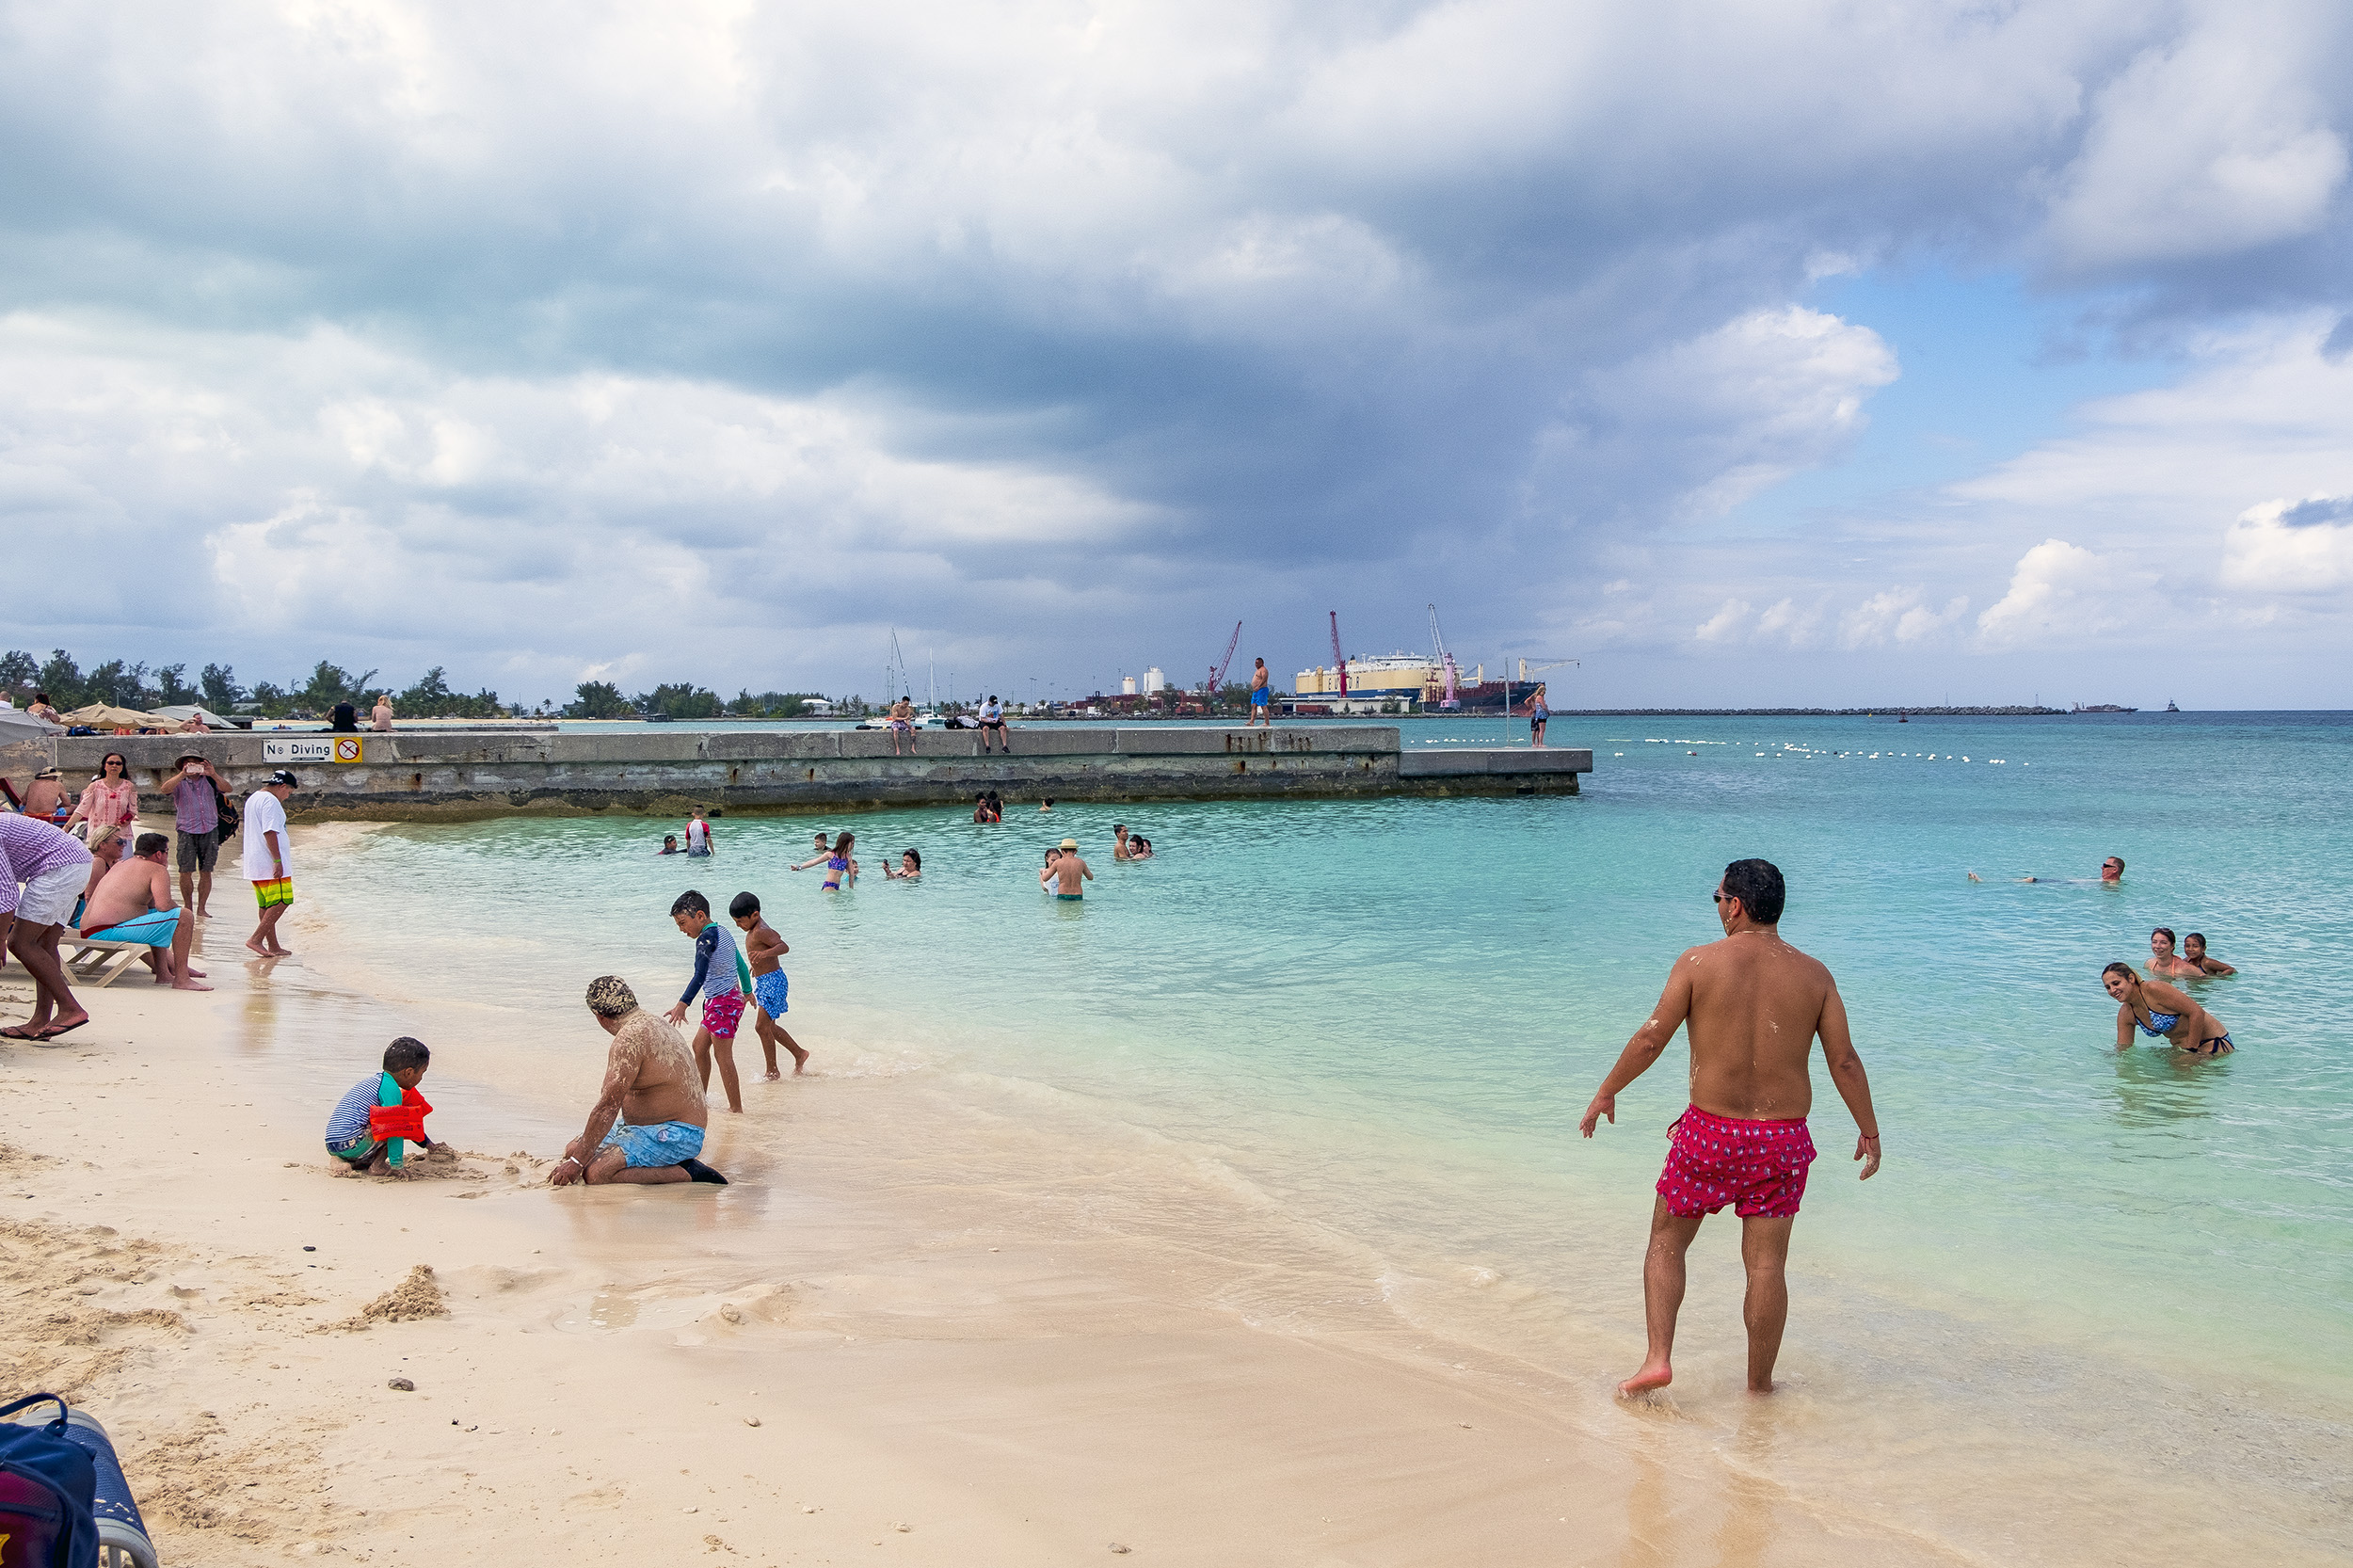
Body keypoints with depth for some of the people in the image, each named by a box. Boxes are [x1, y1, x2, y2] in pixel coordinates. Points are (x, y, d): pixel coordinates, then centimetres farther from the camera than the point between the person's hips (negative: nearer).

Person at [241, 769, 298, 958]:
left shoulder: (252, 798, 20)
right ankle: (256, 939, -13)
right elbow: (270, 832, -21)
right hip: (269, 864, -10)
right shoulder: (270, 801, -13)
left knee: (267, 905, 12)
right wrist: (277, 861, -22)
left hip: (255, 864, 10)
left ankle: (273, 946, 14)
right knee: (281, 902, -8)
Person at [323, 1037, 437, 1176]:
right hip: (352, 1144, -9)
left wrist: (427, 1143, 41)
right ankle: (376, 1164, -8)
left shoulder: (376, 1080, 25)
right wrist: (397, 1166, -15)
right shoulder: (391, 1089, -7)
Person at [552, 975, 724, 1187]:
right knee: (573, 1149, 12)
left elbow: (608, 1106, -23)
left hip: (675, 1135, -11)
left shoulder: (629, 1038, -21)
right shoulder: (651, 1023, 13)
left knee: (594, 1174, -26)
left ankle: (687, 1172, -15)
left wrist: (577, 1161, -17)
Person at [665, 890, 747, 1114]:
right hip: (732, 997, 10)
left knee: (723, 1056, -3)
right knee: (699, 1046, 19)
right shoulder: (722, 932, 10)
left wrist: (682, 1005, -39)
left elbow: (700, 976, -31)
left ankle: (736, 1108, 2)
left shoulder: (706, 938, -19)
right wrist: (746, 991, 37)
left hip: (722, 1002, -10)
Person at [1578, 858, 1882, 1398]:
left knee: (1666, 1242, 15)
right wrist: (1869, 1130, 14)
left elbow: (1651, 1038, -6)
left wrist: (1606, 1092, 7)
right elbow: (1844, 1060, 2)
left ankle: (1658, 1358, 5)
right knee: (1766, 1264, 9)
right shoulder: (1814, 974, 1)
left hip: (1710, 1131, -2)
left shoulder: (1699, 962, -7)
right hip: (1783, 1137, 2)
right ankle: (1759, 1385, 17)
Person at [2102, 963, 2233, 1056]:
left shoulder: (2154, 989, -24)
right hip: (2181, 1047, 7)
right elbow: (2122, 1048, 9)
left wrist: (2191, 1050, -19)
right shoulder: (2125, 1015, 1)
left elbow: (2197, 1013, -22)